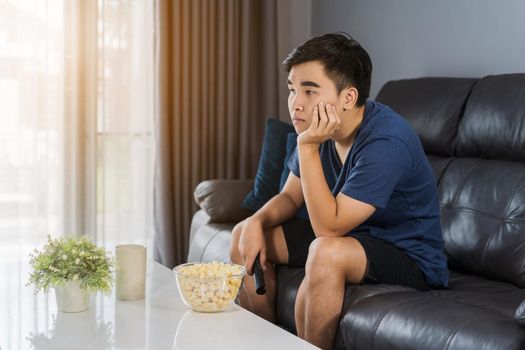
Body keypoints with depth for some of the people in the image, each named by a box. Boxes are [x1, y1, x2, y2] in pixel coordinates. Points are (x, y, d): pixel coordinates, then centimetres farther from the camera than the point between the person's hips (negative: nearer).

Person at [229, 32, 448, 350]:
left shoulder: (385, 143, -29)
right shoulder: (320, 127, -5)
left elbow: (328, 227, -29)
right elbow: (290, 197, 7)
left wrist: (308, 148, -33)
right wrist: (257, 221, -14)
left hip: (409, 259, -8)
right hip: (353, 237, 8)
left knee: (327, 252, -37)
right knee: (245, 236, 4)